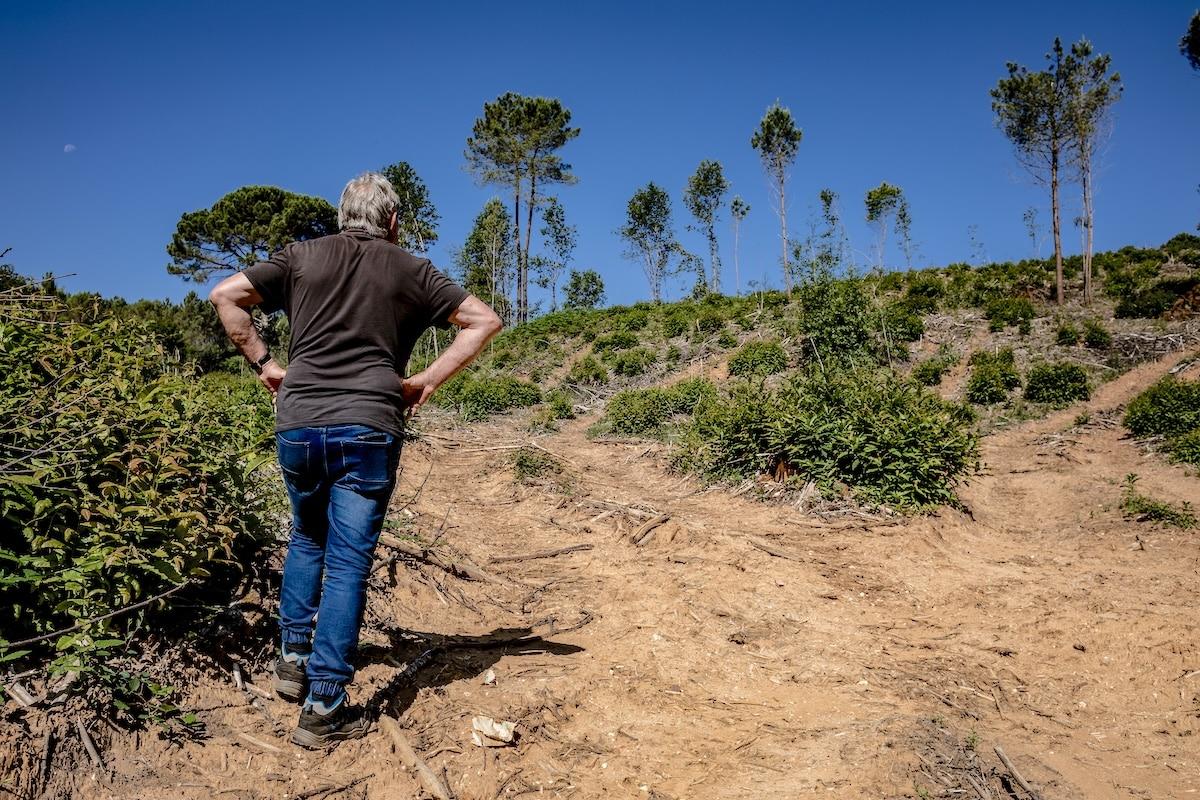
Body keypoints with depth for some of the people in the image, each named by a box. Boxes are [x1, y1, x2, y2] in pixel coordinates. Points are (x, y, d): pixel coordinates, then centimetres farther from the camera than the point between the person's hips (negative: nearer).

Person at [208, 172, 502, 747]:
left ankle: (293, 658, 25)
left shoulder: (302, 257, 12)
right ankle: (324, 706, 1)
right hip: (368, 429, -2)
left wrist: (262, 363, 11)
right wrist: (427, 381, 5)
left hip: (297, 424, 3)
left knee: (307, 540, 26)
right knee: (348, 562, 1)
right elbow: (484, 320, 8)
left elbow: (224, 296, 8)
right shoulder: (409, 270, 9)